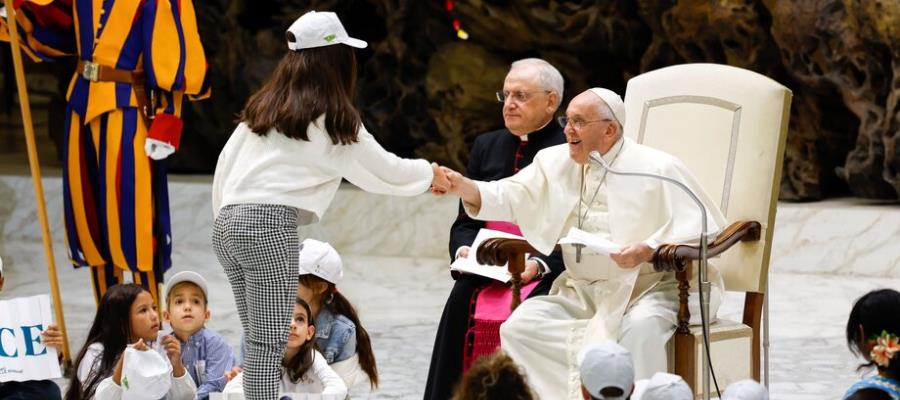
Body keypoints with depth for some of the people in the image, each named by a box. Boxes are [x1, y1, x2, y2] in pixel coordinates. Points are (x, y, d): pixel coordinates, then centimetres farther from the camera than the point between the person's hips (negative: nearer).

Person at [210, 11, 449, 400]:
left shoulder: (264, 106, 18)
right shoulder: (332, 118, 0)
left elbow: (225, 162, 16)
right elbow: (382, 169, 10)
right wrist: (429, 175, 27)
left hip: (227, 223, 7)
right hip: (269, 226, -7)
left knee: (258, 339, 11)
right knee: (270, 343, -7)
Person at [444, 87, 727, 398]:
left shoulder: (657, 169, -7)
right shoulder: (556, 162, 10)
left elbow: (705, 230, -11)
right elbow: (511, 198, 2)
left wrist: (649, 250, -25)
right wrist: (464, 187, -16)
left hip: (651, 287, -5)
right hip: (584, 293, 5)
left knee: (639, 328, -37)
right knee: (520, 326, -14)